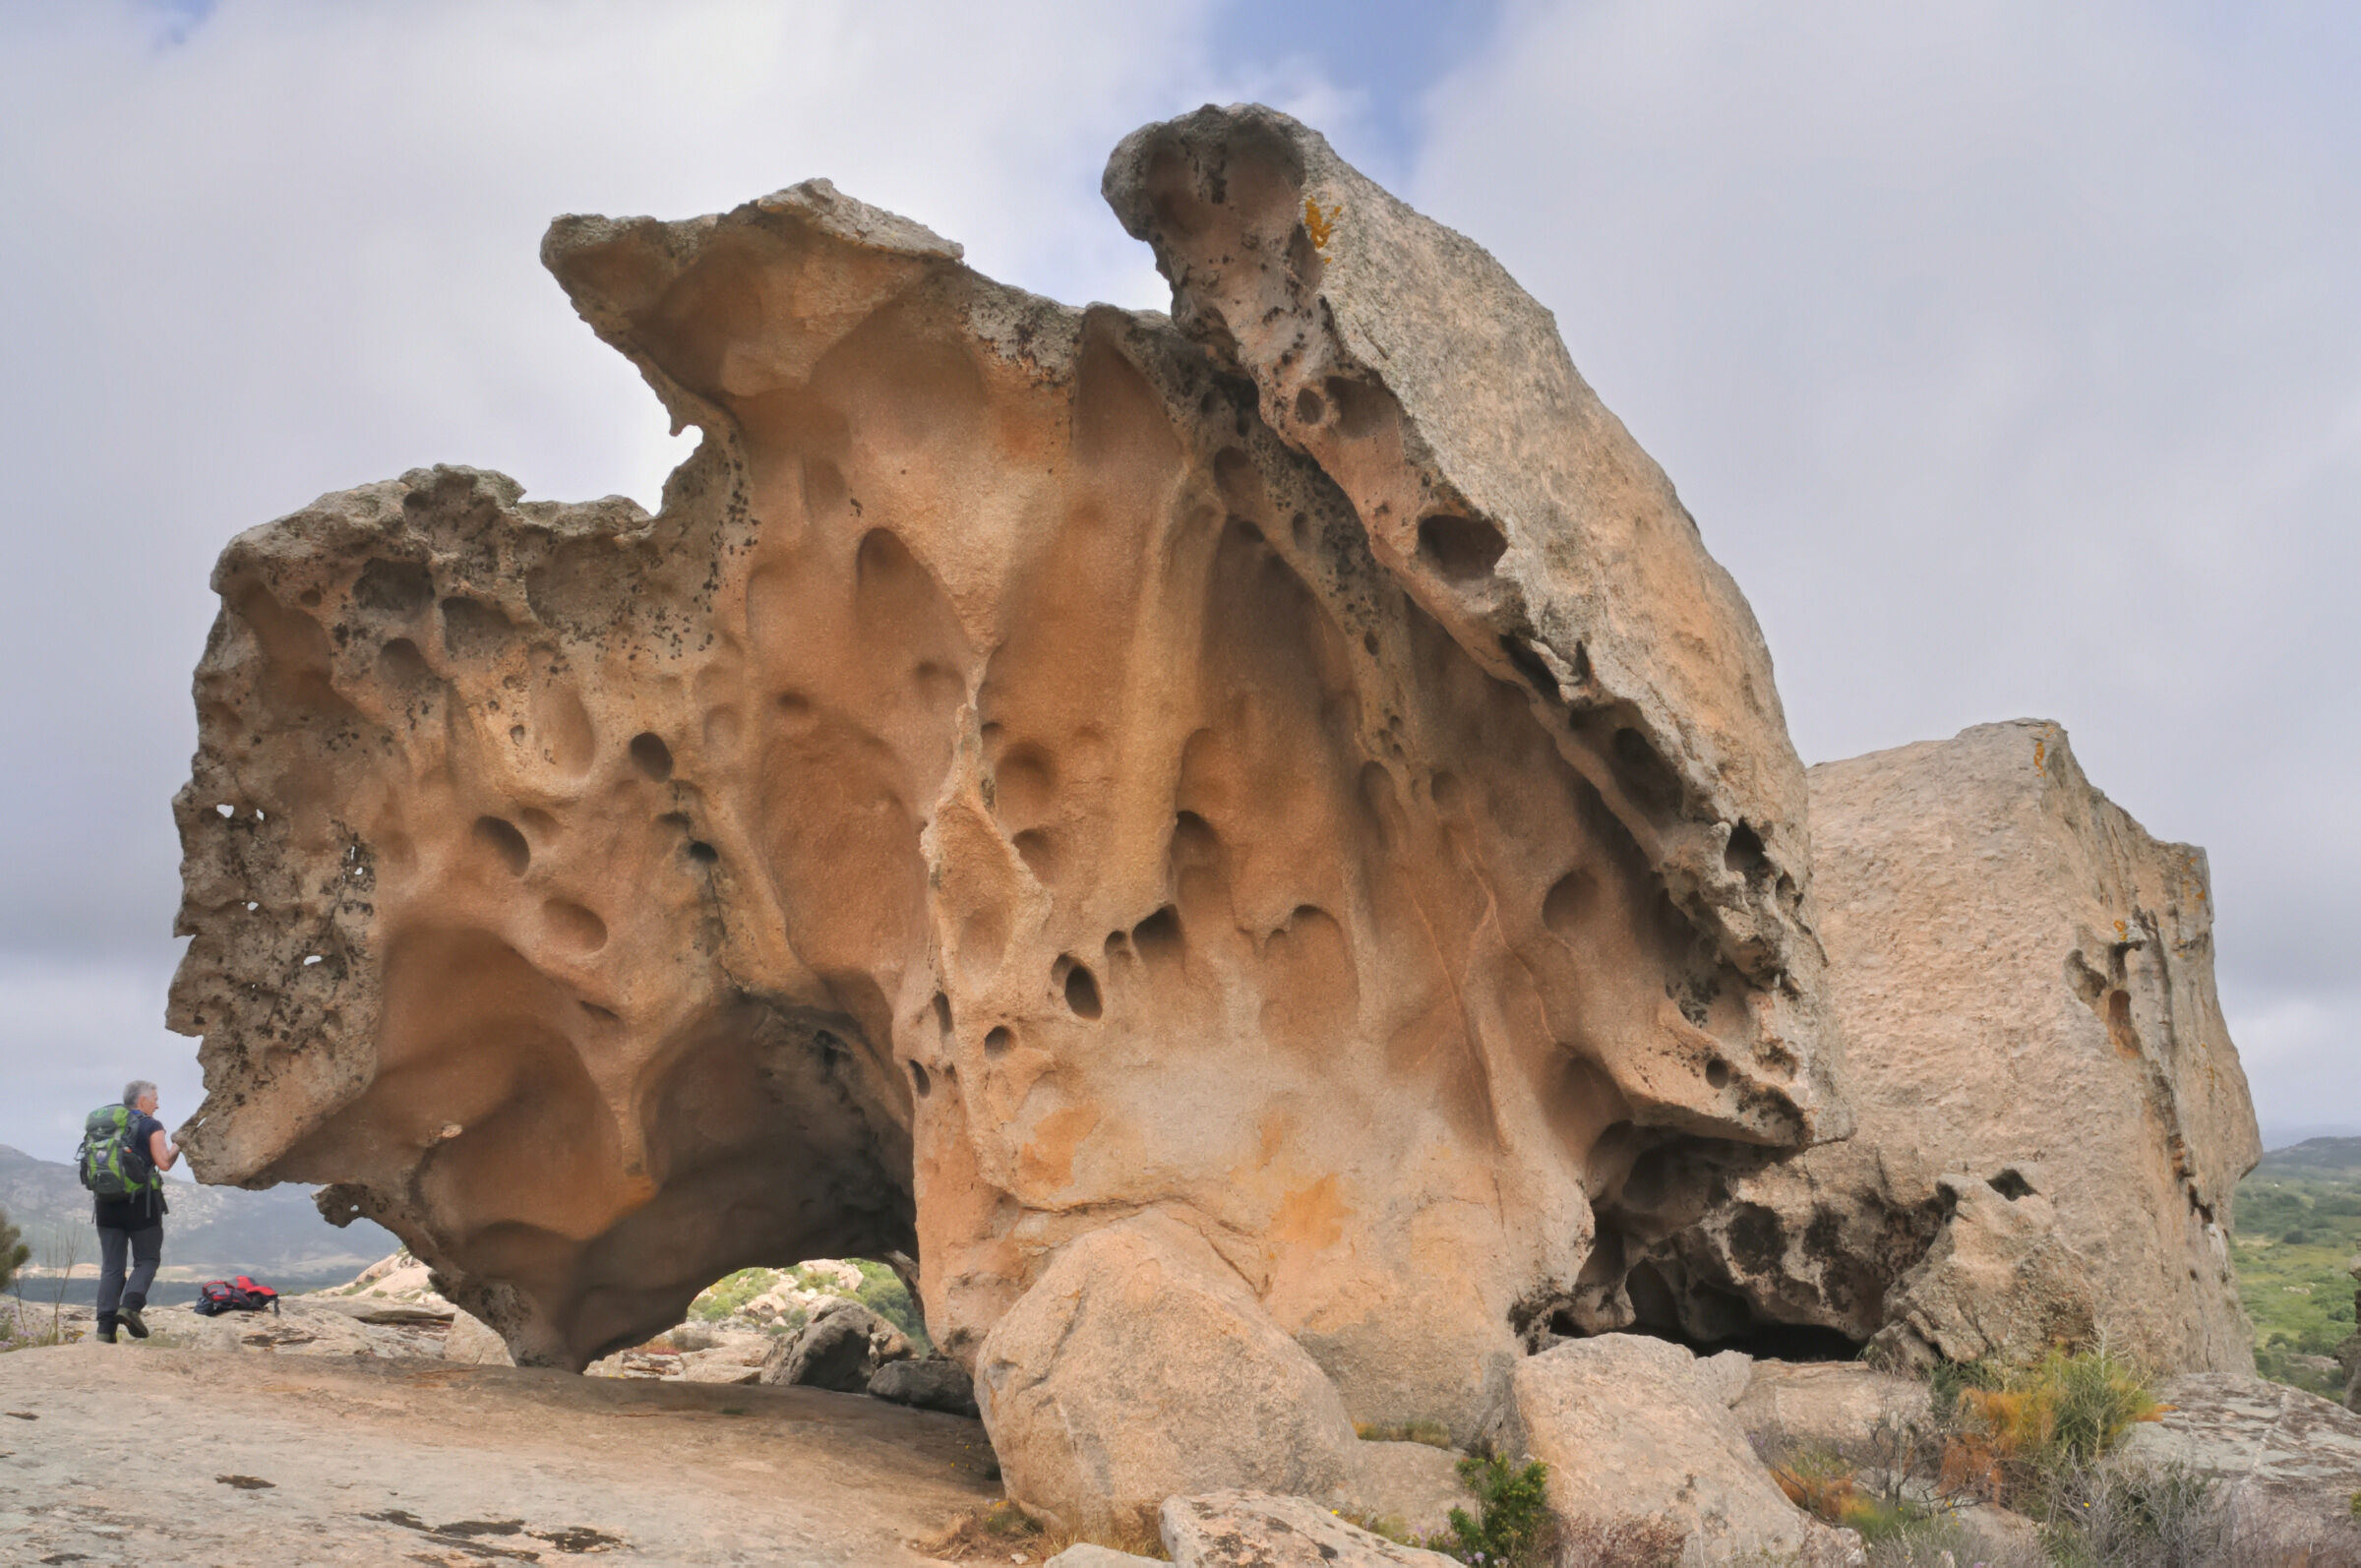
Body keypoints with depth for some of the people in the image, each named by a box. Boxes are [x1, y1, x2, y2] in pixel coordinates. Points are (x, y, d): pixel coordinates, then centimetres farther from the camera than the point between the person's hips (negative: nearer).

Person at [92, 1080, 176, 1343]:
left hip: (107, 1203, 5)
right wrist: (178, 1146, 7)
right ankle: (130, 1304, -17)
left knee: (111, 1266, 6)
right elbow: (164, 1163, -11)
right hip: (141, 1203, -4)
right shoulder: (151, 1126, -3)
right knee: (147, 1260, 8)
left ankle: (105, 1327, -3)